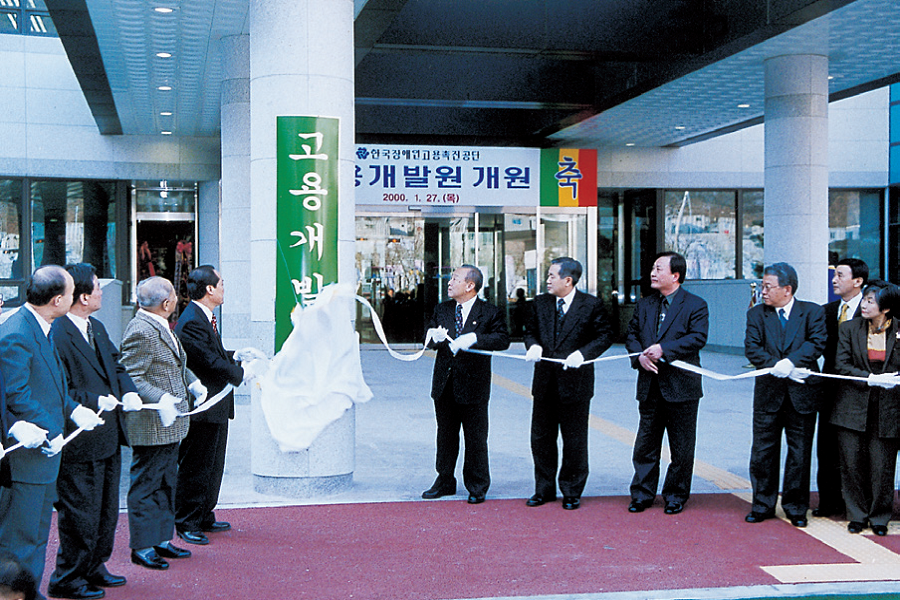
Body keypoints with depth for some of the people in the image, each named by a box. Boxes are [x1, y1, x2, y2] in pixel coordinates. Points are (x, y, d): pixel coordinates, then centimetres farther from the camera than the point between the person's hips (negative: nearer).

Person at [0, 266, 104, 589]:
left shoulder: (42, 329, 9)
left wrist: (74, 409, 6)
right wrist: (51, 434, -15)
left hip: (44, 450, 10)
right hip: (27, 455, -10)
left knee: (37, 534, 18)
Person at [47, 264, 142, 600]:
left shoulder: (97, 329, 10)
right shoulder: (58, 336, -20)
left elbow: (115, 365, 19)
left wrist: (128, 392, 1)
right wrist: (96, 401, -23)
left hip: (108, 439, 10)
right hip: (80, 445, -10)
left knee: (106, 511, 20)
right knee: (80, 514, 1)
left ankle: (93, 568, 36)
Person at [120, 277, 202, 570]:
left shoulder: (161, 326, 11)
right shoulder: (141, 331, -20)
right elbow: (131, 378, -22)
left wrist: (192, 383, 9)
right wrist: (160, 398, -31)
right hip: (149, 425, -11)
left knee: (166, 482, 17)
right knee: (146, 485, 0)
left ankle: (161, 540, 28)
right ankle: (141, 547, 9)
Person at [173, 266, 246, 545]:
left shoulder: (205, 318, 13)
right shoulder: (191, 322, -21)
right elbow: (213, 364, -23)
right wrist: (241, 373, -9)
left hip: (215, 407, 11)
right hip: (202, 407, -11)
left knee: (213, 466, 19)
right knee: (195, 468, -1)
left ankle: (205, 517, 30)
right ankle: (187, 523, 10)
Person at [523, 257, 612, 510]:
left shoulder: (591, 305, -5)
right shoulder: (540, 303, 8)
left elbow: (604, 337, -3)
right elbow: (530, 331, 16)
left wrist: (583, 353, -17)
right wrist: (533, 346, -6)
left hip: (575, 382, -4)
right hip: (545, 382, 4)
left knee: (574, 441, 5)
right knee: (541, 438, 10)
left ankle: (571, 492, 18)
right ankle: (544, 489, 24)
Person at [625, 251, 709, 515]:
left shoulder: (695, 305, -4)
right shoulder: (644, 305, 12)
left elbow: (698, 338, -15)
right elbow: (631, 335, 12)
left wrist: (664, 349, -22)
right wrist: (639, 356, -8)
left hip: (681, 387, -4)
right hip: (650, 387, 4)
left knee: (681, 448, 5)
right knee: (645, 444, 9)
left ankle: (676, 496, 18)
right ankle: (642, 494, 18)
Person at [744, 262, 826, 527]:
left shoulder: (812, 312, 2)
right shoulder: (756, 314, 6)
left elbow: (817, 343, -11)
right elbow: (752, 348, -5)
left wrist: (791, 362, -23)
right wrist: (777, 366, -18)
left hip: (802, 394, -1)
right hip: (768, 393, 1)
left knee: (800, 453, 6)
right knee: (763, 451, 5)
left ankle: (796, 507, 19)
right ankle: (762, 505, 19)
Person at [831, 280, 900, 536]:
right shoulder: (850, 328, 3)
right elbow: (841, 365, -2)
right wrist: (870, 378, -14)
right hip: (853, 406, 1)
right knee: (852, 464, 2)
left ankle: (879, 517, 18)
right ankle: (857, 515, 18)